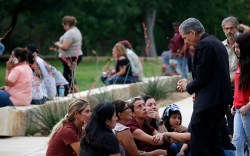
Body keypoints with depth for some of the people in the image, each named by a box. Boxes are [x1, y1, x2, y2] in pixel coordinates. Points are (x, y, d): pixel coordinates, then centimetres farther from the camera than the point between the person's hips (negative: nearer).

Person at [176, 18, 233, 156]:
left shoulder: (203, 45, -13)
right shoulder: (217, 43, 17)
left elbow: (201, 78, -16)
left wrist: (187, 87, 2)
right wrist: (197, 91, 15)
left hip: (208, 103, -10)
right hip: (221, 100, 10)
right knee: (214, 141, 15)